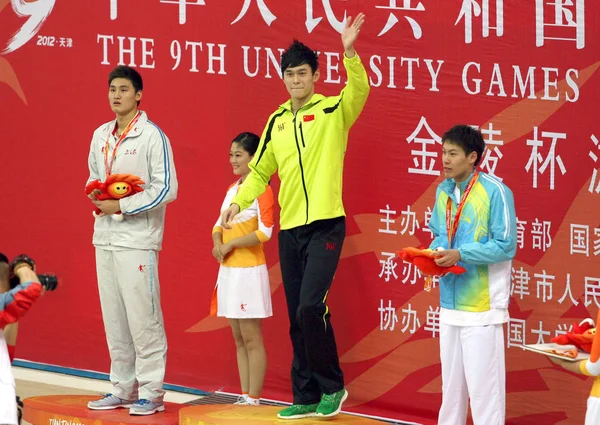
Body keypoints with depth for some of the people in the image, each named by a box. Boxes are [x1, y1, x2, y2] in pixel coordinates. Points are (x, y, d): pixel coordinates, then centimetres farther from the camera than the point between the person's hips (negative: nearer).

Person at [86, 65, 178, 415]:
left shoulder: (152, 136, -8)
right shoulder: (101, 136, 13)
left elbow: (166, 189, -13)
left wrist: (121, 205, -14)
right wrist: (96, 195, 1)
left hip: (137, 240, -7)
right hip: (105, 238, 7)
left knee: (143, 318, -6)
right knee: (114, 320, 9)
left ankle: (151, 393, -2)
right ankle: (124, 389, 17)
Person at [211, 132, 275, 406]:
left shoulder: (261, 189, -10)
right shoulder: (232, 189, 14)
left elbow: (265, 232, -18)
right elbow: (219, 223, 17)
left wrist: (231, 245, -16)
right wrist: (217, 242, -5)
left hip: (249, 271, -8)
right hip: (228, 270, 8)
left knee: (251, 339, -5)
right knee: (239, 339, 10)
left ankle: (254, 399, -2)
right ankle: (245, 396, 15)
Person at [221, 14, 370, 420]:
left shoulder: (333, 111, -3)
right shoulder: (277, 122, 12)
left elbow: (359, 90, -23)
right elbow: (260, 171, 18)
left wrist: (350, 53, -39)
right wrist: (239, 202, 3)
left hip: (326, 224, -6)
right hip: (290, 229, 6)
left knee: (311, 306, -18)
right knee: (298, 317, 8)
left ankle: (332, 386, -1)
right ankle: (306, 396, 15)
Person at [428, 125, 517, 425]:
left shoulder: (495, 192, -14)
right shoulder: (443, 191, 8)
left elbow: (505, 246, -15)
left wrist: (460, 255, -22)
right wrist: (435, 253, -5)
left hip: (482, 305, -7)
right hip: (450, 301, 7)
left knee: (483, 382, -5)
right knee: (451, 381, 15)